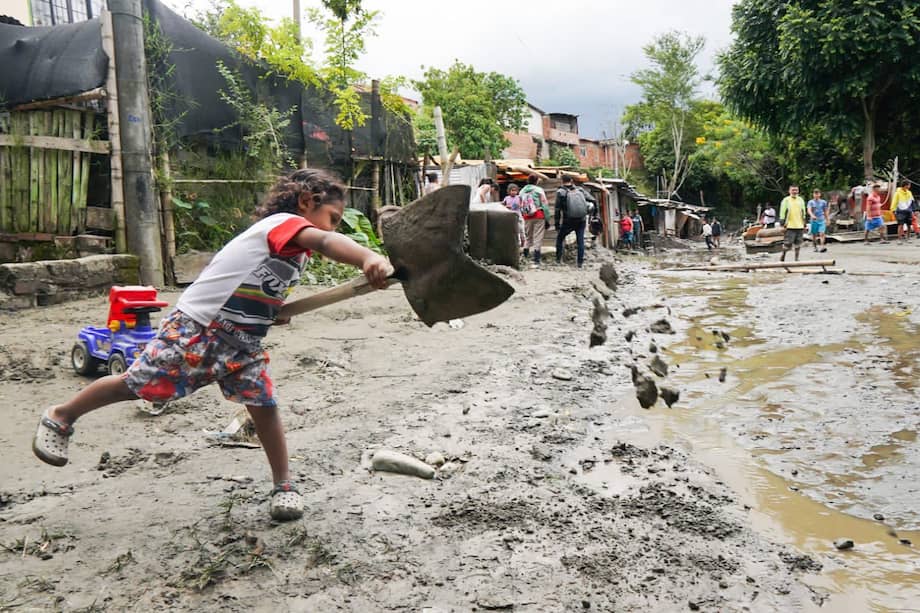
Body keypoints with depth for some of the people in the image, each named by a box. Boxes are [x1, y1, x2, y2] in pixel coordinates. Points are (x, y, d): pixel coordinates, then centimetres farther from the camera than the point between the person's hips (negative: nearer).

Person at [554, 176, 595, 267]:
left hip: (568, 221, -2)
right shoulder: (580, 190, 7)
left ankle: (558, 259, 16)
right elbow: (592, 200, 3)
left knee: (560, 238, 17)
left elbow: (558, 209, -4)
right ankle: (580, 262, 6)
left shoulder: (560, 192, -3)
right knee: (580, 240, 9)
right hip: (582, 220, 2)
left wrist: (556, 224, 1)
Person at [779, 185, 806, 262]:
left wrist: (804, 224, 16)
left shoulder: (801, 200, 13)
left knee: (798, 243, 7)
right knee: (787, 243, -7)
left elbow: (803, 212, 19)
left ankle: (796, 258, 15)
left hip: (800, 226, 5)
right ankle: (783, 255, 14)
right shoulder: (786, 200, -1)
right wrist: (782, 223, -9)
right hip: (790, 226, -4)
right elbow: (782, 212, -3)